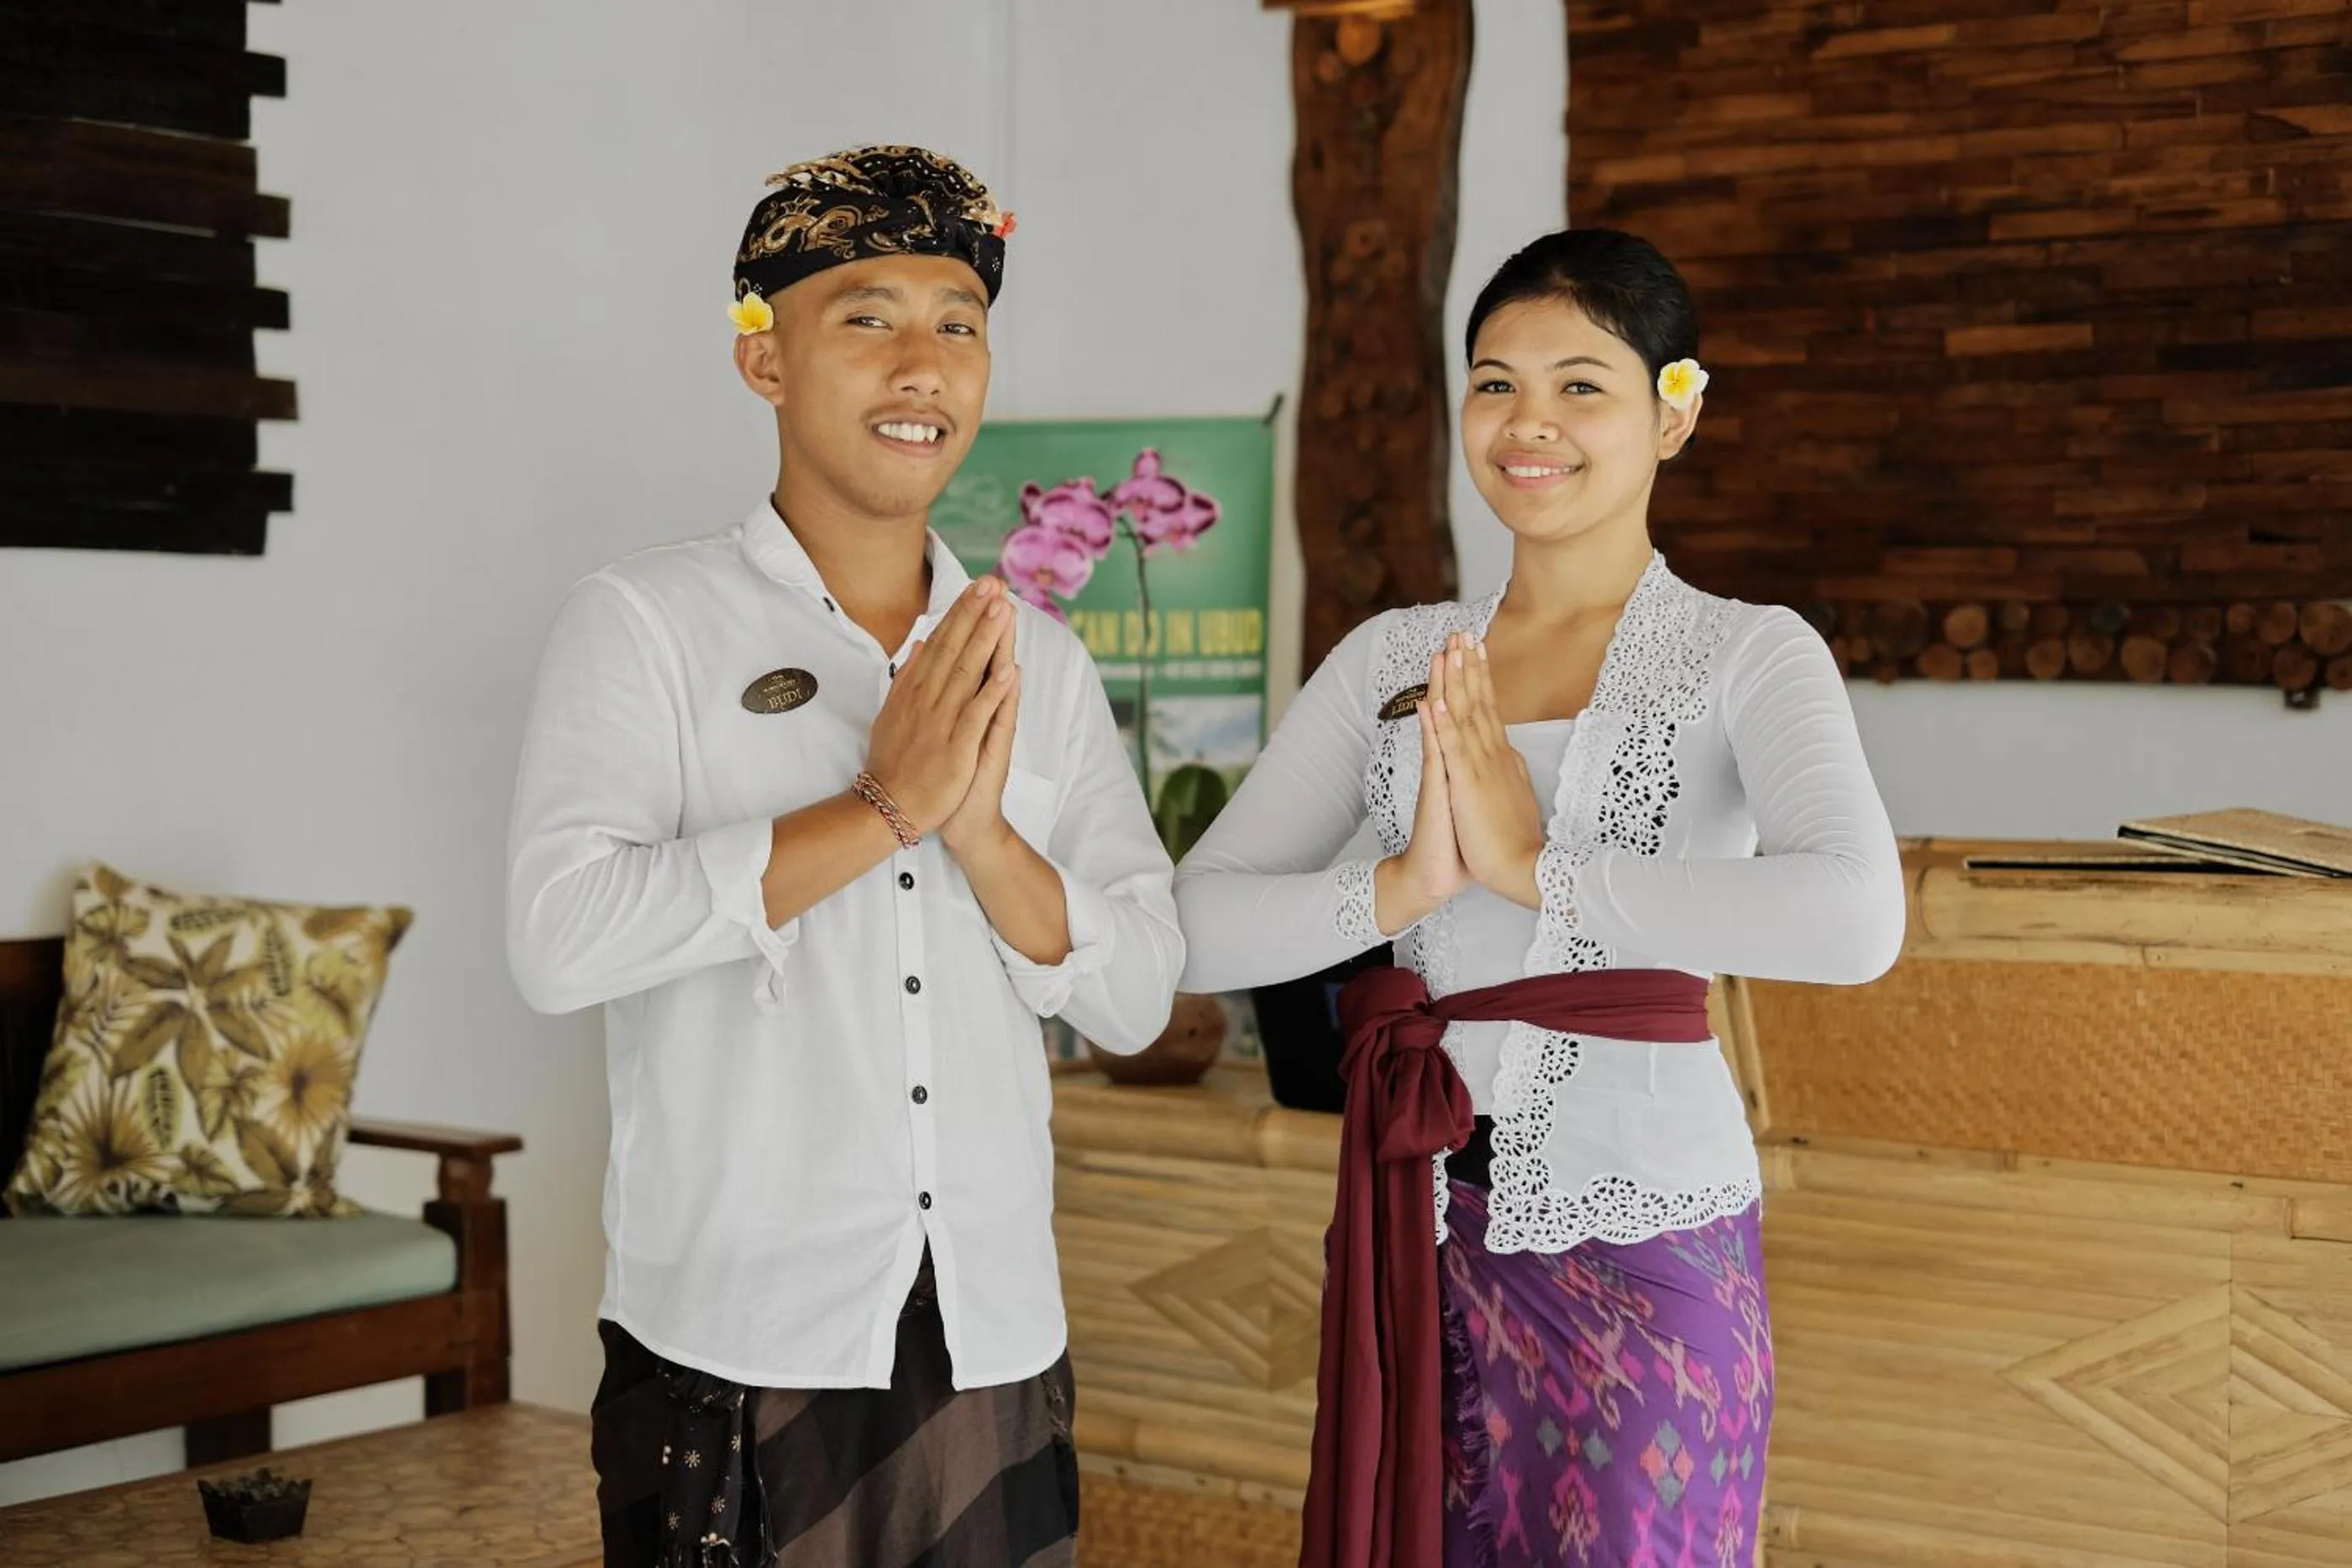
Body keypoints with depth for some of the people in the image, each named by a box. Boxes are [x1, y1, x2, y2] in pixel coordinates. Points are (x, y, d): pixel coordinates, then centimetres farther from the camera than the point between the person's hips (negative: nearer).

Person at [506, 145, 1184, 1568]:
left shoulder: (1040, 664, 8)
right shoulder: (643, 623, -4)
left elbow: (1138, 999, 3)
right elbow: (559, 942, -18)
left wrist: (980, 831, -14)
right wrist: (883, 808, -19)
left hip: (998, 1342, 4)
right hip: (734, 1345, -3)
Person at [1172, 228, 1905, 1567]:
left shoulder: (1748, 656, -5)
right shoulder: (1391, 658, 6)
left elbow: (1855, 920, -24)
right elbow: (1197, 929, -1)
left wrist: (1534, 865, -22)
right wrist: (1403, 886, -17)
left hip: (1640, 1240, -3)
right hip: (1428, 1231, 4)